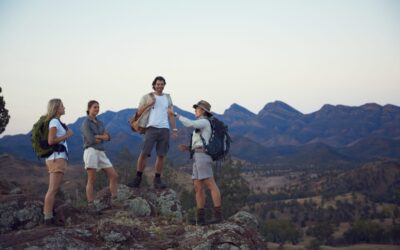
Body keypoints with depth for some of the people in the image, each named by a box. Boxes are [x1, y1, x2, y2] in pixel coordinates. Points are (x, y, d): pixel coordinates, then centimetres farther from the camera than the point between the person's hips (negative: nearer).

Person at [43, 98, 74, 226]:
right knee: (53, 190, -10)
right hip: (57, 158, -10)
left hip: (57, 158, 10)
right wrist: (67, 135, -9)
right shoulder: (54, 121, -10)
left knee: (53, 189, 10)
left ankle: (48, 217, 12)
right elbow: (51, 141, -19)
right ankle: (48, 218, -10)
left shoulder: (55, 122, 16)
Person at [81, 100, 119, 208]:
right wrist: (102, 137, 1)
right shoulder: (85, 123, -4)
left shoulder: (100, 123, 20)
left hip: (101, 153, 7)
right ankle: (90, 206, -8)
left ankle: (115, 202, 0)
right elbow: (91, 140, -16)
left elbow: (108, 137, 7)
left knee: (114, 176, -2)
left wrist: (97, 136, -12)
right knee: (91, 180, -10)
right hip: (91, 152, -7)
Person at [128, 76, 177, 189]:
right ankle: (138, 178, 1)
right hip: (151, 128, -2)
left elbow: (171, 115, 15)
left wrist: (174, 129, 8)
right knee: (143, 153, -8)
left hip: (164, 129, 3)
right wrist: (148, 104, -8)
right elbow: (138, 112, 5)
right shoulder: (147, 97, 9)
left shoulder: (167, 98, 17)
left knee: (161, 155, 2)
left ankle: (157, 180, 10)